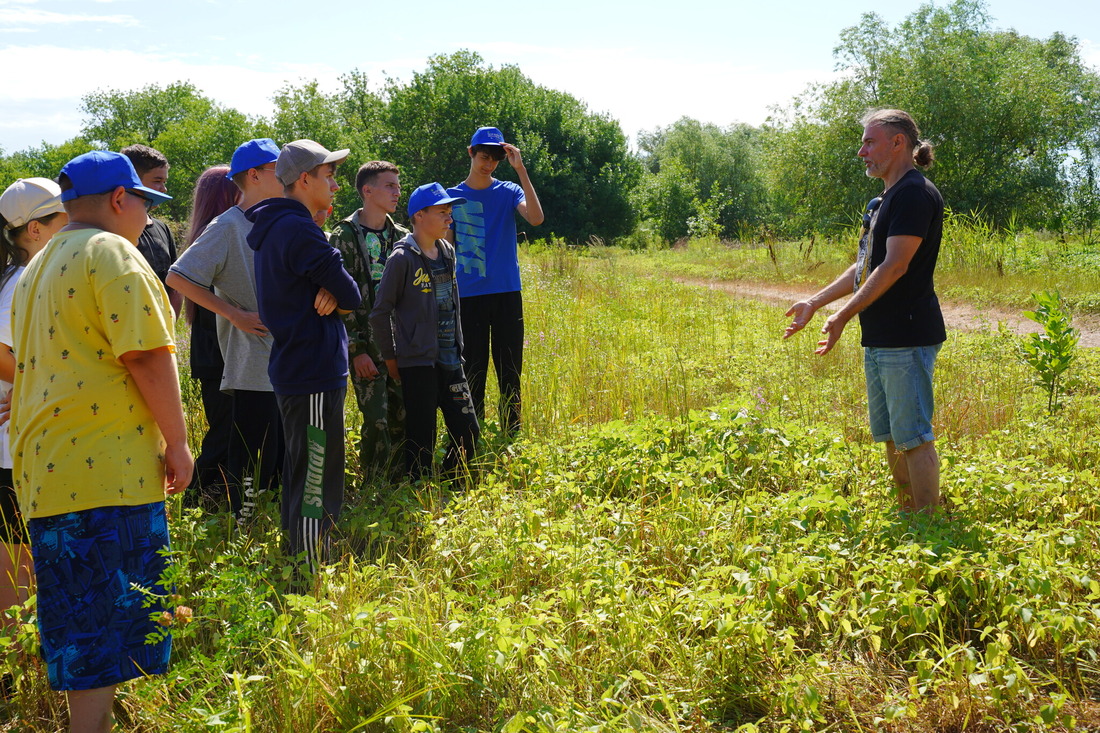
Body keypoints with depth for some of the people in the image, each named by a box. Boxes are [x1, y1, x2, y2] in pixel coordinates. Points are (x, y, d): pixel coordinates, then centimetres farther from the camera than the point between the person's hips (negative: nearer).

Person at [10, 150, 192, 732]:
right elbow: (147, 356, -16)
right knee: (109, 623, -6)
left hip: (44, 466, 9)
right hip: (108, 467, -9)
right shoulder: (113, 254, -7)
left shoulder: (38, 267, 22)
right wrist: (176, 442, -10)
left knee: (79, 627, 15)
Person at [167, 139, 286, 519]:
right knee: (254, 463, -4)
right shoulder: (228, 227, -10)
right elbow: (178, 277, -17)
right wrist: (235, 314, -16)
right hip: (252, 366, -8)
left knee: (283, 463, 13)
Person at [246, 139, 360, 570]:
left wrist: (329, 294, -9)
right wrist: (336, 296, 6)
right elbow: (352, 297, -15)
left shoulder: (274, 228, 16)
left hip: (294, 369, 11)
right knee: (317, 489, -7)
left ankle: (297, 565, 30)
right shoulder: (298, 230, -17)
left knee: (301, 478, 20)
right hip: (314, 373, -11)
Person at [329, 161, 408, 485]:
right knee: (377, 421, -7)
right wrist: (356, 350, -13)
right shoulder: (345, 236, -6)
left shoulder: (401, 236, 11)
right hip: (366, 345, -5)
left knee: (402, 418, 6)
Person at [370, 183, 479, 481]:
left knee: (468, 432, 8)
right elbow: (380, 313, -9)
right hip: (418, 363, -7)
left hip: (449, 361, 7)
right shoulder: (402, 259, -12)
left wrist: (458, 347, 17)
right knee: (422, 440, 0)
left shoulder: (447, 253, 10)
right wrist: (390, 357, -4)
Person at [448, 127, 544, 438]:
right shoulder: (451, 197, 6)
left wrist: (520, 169, -18)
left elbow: (536, 218, -17)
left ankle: (512, 441, 12)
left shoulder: (509, 192, 4)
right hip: (469, 297, 0)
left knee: (510, 373, 4)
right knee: (473, 374, 4)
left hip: (507, 295, 0)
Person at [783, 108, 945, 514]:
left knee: (913, 437, -7)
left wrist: (842, 316, -16)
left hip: (907, 338, -10)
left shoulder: (915, 193, -13)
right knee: (891, 437, 15)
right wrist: (814, 302, 19)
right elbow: (863, 268, 24)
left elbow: (894, 266, -19)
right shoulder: (883, 200, 19)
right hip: (879, 339, 10)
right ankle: (906, 518, 24)